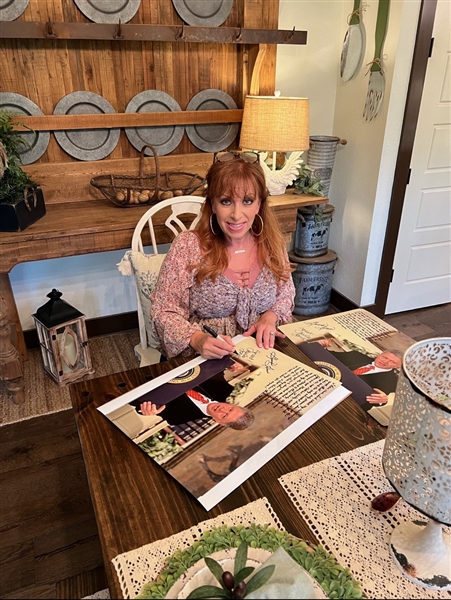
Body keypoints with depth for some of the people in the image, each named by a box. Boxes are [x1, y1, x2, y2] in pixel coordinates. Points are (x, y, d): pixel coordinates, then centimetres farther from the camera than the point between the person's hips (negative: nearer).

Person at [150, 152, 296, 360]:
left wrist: (271, 316, -7)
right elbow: (164, 313, -8)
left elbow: (286, 295, 13)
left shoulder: (272, 242, -1)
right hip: (203, 362, -2)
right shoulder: (187, 246, -12)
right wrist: (197, 339, -26)